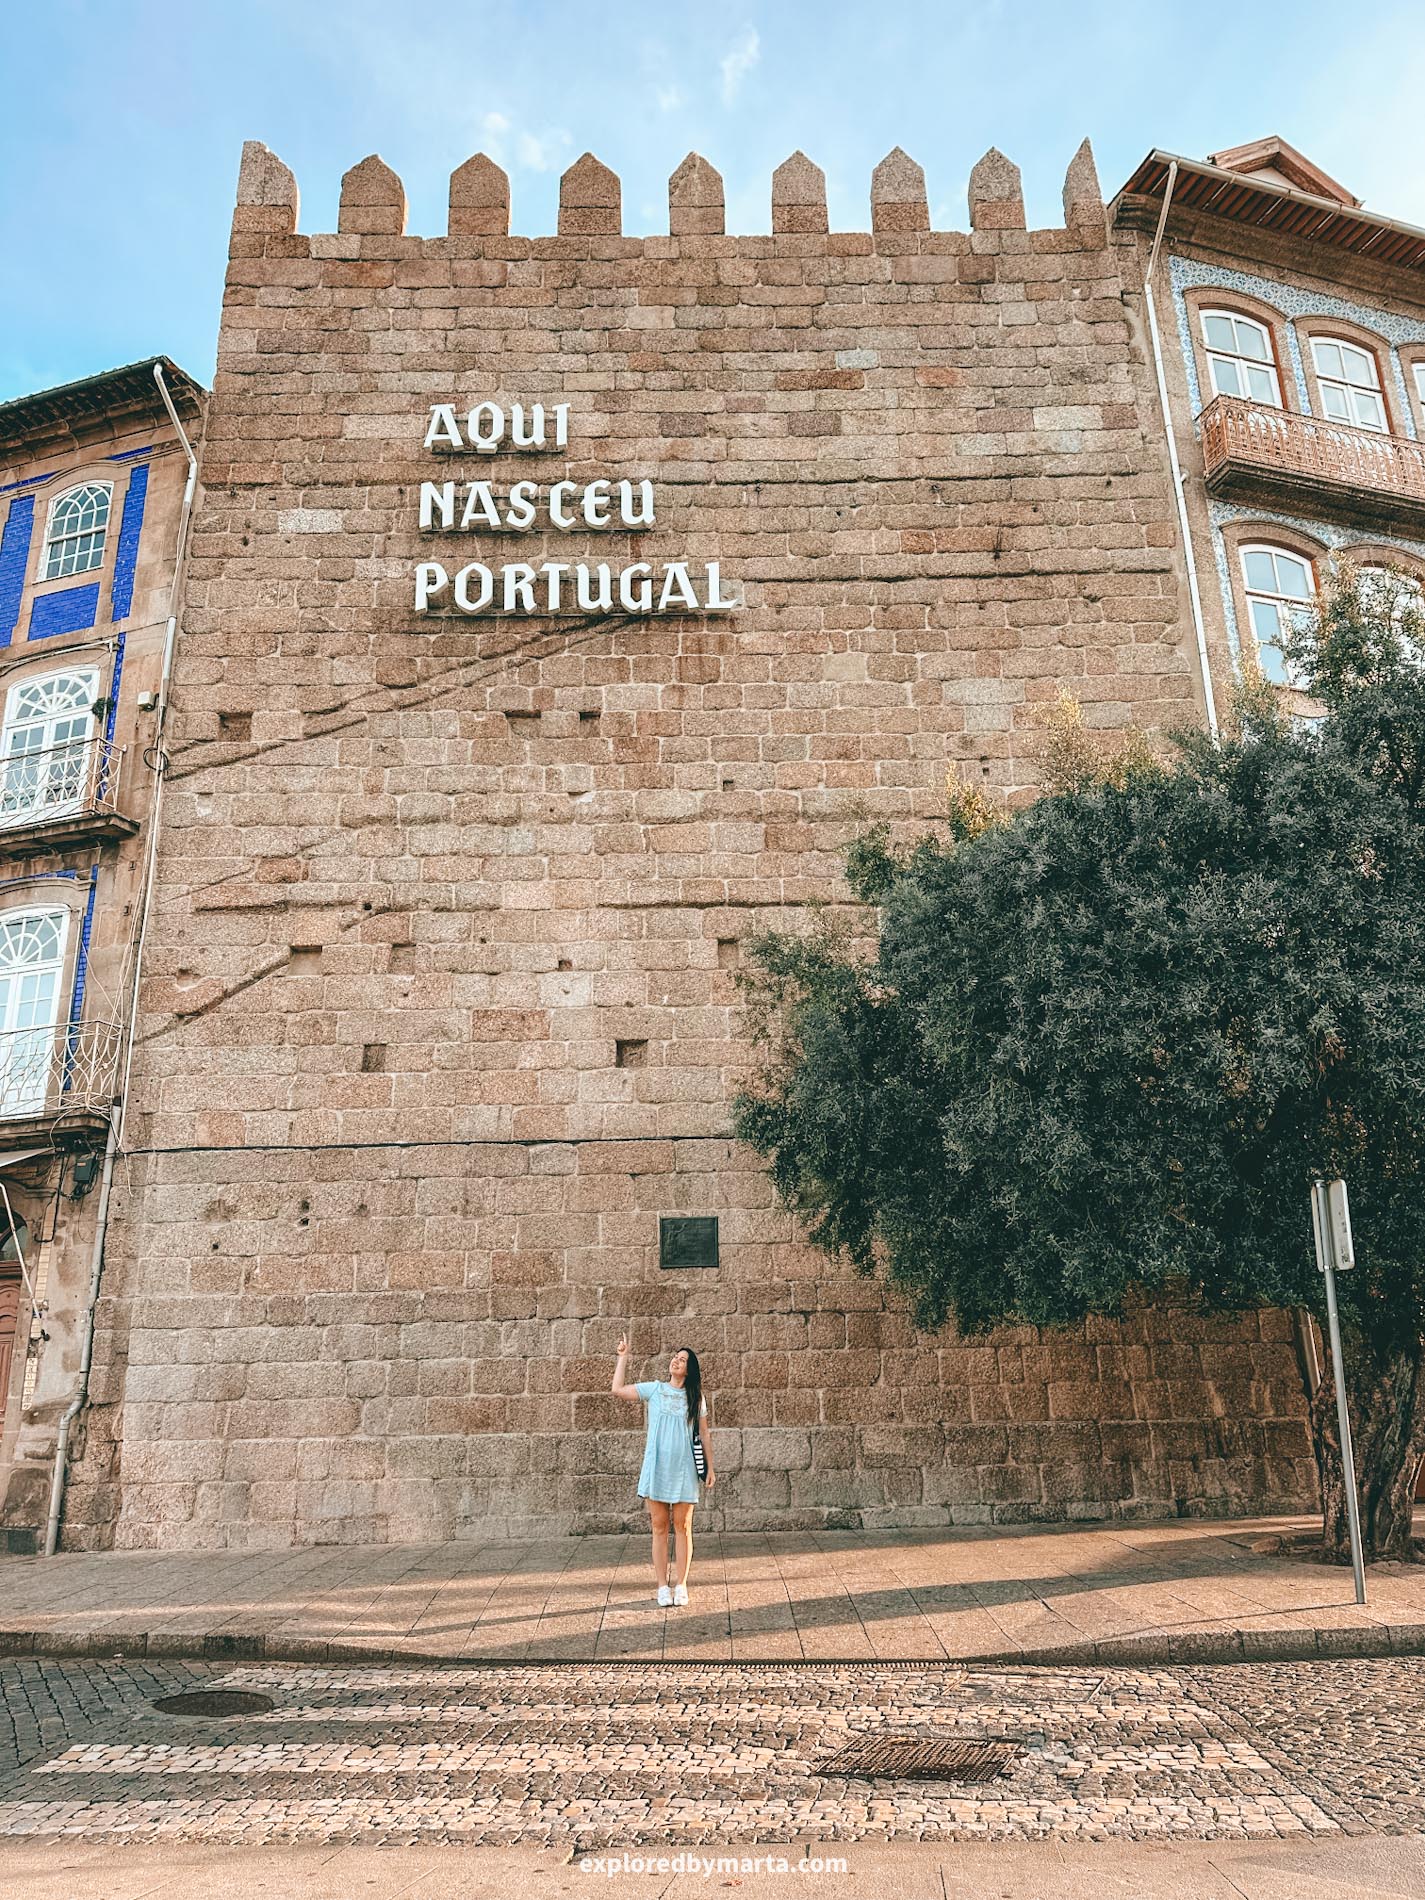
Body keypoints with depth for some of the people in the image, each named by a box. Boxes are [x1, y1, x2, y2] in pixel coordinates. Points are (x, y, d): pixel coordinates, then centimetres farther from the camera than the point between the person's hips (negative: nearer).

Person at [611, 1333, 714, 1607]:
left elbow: (705, 1435, 10)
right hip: (656, 1468, 0)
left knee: (682, 1527, 3)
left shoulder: (695, 1397, 6)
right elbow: (617, 1390, 2)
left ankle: (680, 1586, 11)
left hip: (684, 1469, 0)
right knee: (659, 1527, 3)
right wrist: (623, 1357, 2)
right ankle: (663, 1587, 9)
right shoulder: (654, 1389, 5)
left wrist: (710, 1468, 7)